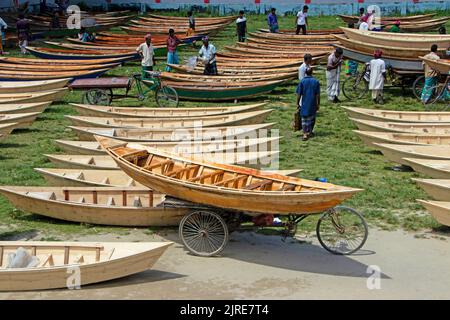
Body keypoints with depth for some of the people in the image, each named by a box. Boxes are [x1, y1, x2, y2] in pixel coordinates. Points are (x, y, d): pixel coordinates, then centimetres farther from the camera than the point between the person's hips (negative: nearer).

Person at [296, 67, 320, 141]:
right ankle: (310, 132, 31)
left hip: (304, 104, -1)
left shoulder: (302, 81, -6)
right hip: (313, 104, 1)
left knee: (304, 119, 3)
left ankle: (305, 134, -9)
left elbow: (299, 94, -6)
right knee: (312, 118, 18)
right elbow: (318, 95, -4)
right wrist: (318, 104, 5)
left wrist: (298, 104, 4)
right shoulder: (316, 82, -4)